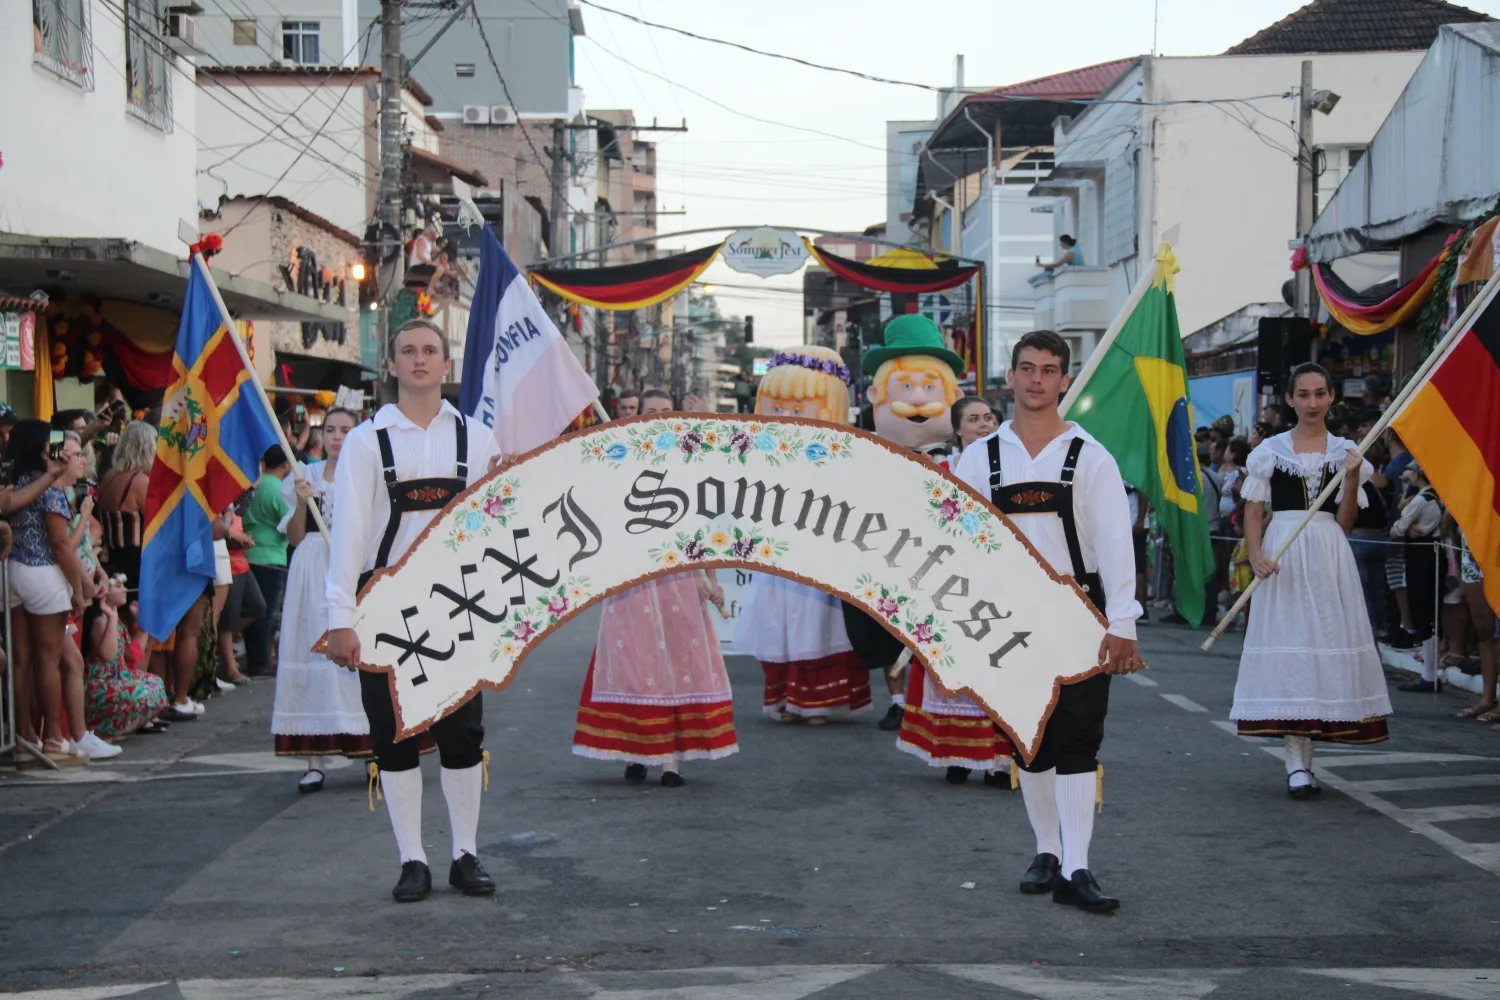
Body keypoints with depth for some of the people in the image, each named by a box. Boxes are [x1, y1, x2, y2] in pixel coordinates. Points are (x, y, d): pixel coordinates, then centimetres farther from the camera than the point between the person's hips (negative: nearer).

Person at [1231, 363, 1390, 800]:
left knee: (1326, 643, 0)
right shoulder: (1270, 450, 5)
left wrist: (1353, 476, -7)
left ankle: (1305, 758, 9)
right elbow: (1252, 511, 3)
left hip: (1329, 557, 2)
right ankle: (1296, 763, -8)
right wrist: (1256, 555, -13)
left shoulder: (1345, 451, 10)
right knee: (1287, 646, -7)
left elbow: (1344, 522, 6)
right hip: (1282, 554, -2)